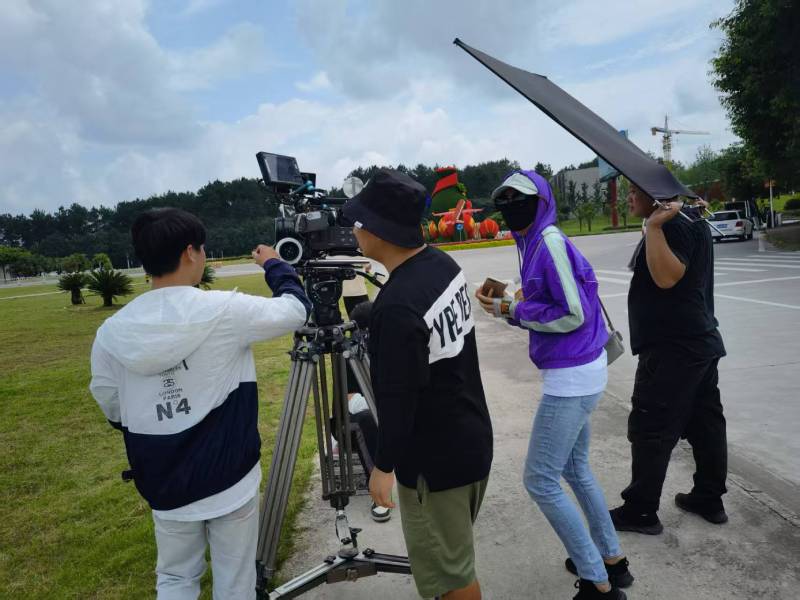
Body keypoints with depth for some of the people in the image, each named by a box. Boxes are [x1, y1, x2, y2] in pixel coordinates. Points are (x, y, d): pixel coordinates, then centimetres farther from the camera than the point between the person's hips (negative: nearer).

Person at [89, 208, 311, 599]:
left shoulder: (112, 331, -7)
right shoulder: (224, 311, -19)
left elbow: (113, 410, 4)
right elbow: (296, 310, -7)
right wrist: (274, 265, 10)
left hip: (165, 486, 4)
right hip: (230, 481, -3)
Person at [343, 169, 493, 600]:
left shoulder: (397, 306, -30)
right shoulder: (443, 264, -2)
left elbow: (398, 398, -24)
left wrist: (384, 465, -9)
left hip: (435, 460, -9)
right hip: (472, 439, 9)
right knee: (452, 556, 28)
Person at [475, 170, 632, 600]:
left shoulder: (550, 241, -16)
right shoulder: (537, 242, 11)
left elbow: (574, 314, -20)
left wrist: (515, 311, -12)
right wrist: (507, 306, 3)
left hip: (571, 377, -10)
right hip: (578, 372, 10)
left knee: (540, 481, -1)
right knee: (574, 470, 22)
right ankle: (612, 560, 37)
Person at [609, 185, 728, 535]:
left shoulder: (673, 226, -17)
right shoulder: (690, 222, 17)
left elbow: (666, 277, -29)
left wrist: (654, 226, -30)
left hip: (672, 348, -11)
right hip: (699, 342, 11)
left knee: (650, 430, -3)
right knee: (705, 424, 16)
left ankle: (641, 511, 6)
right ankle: (709, 499, 28)